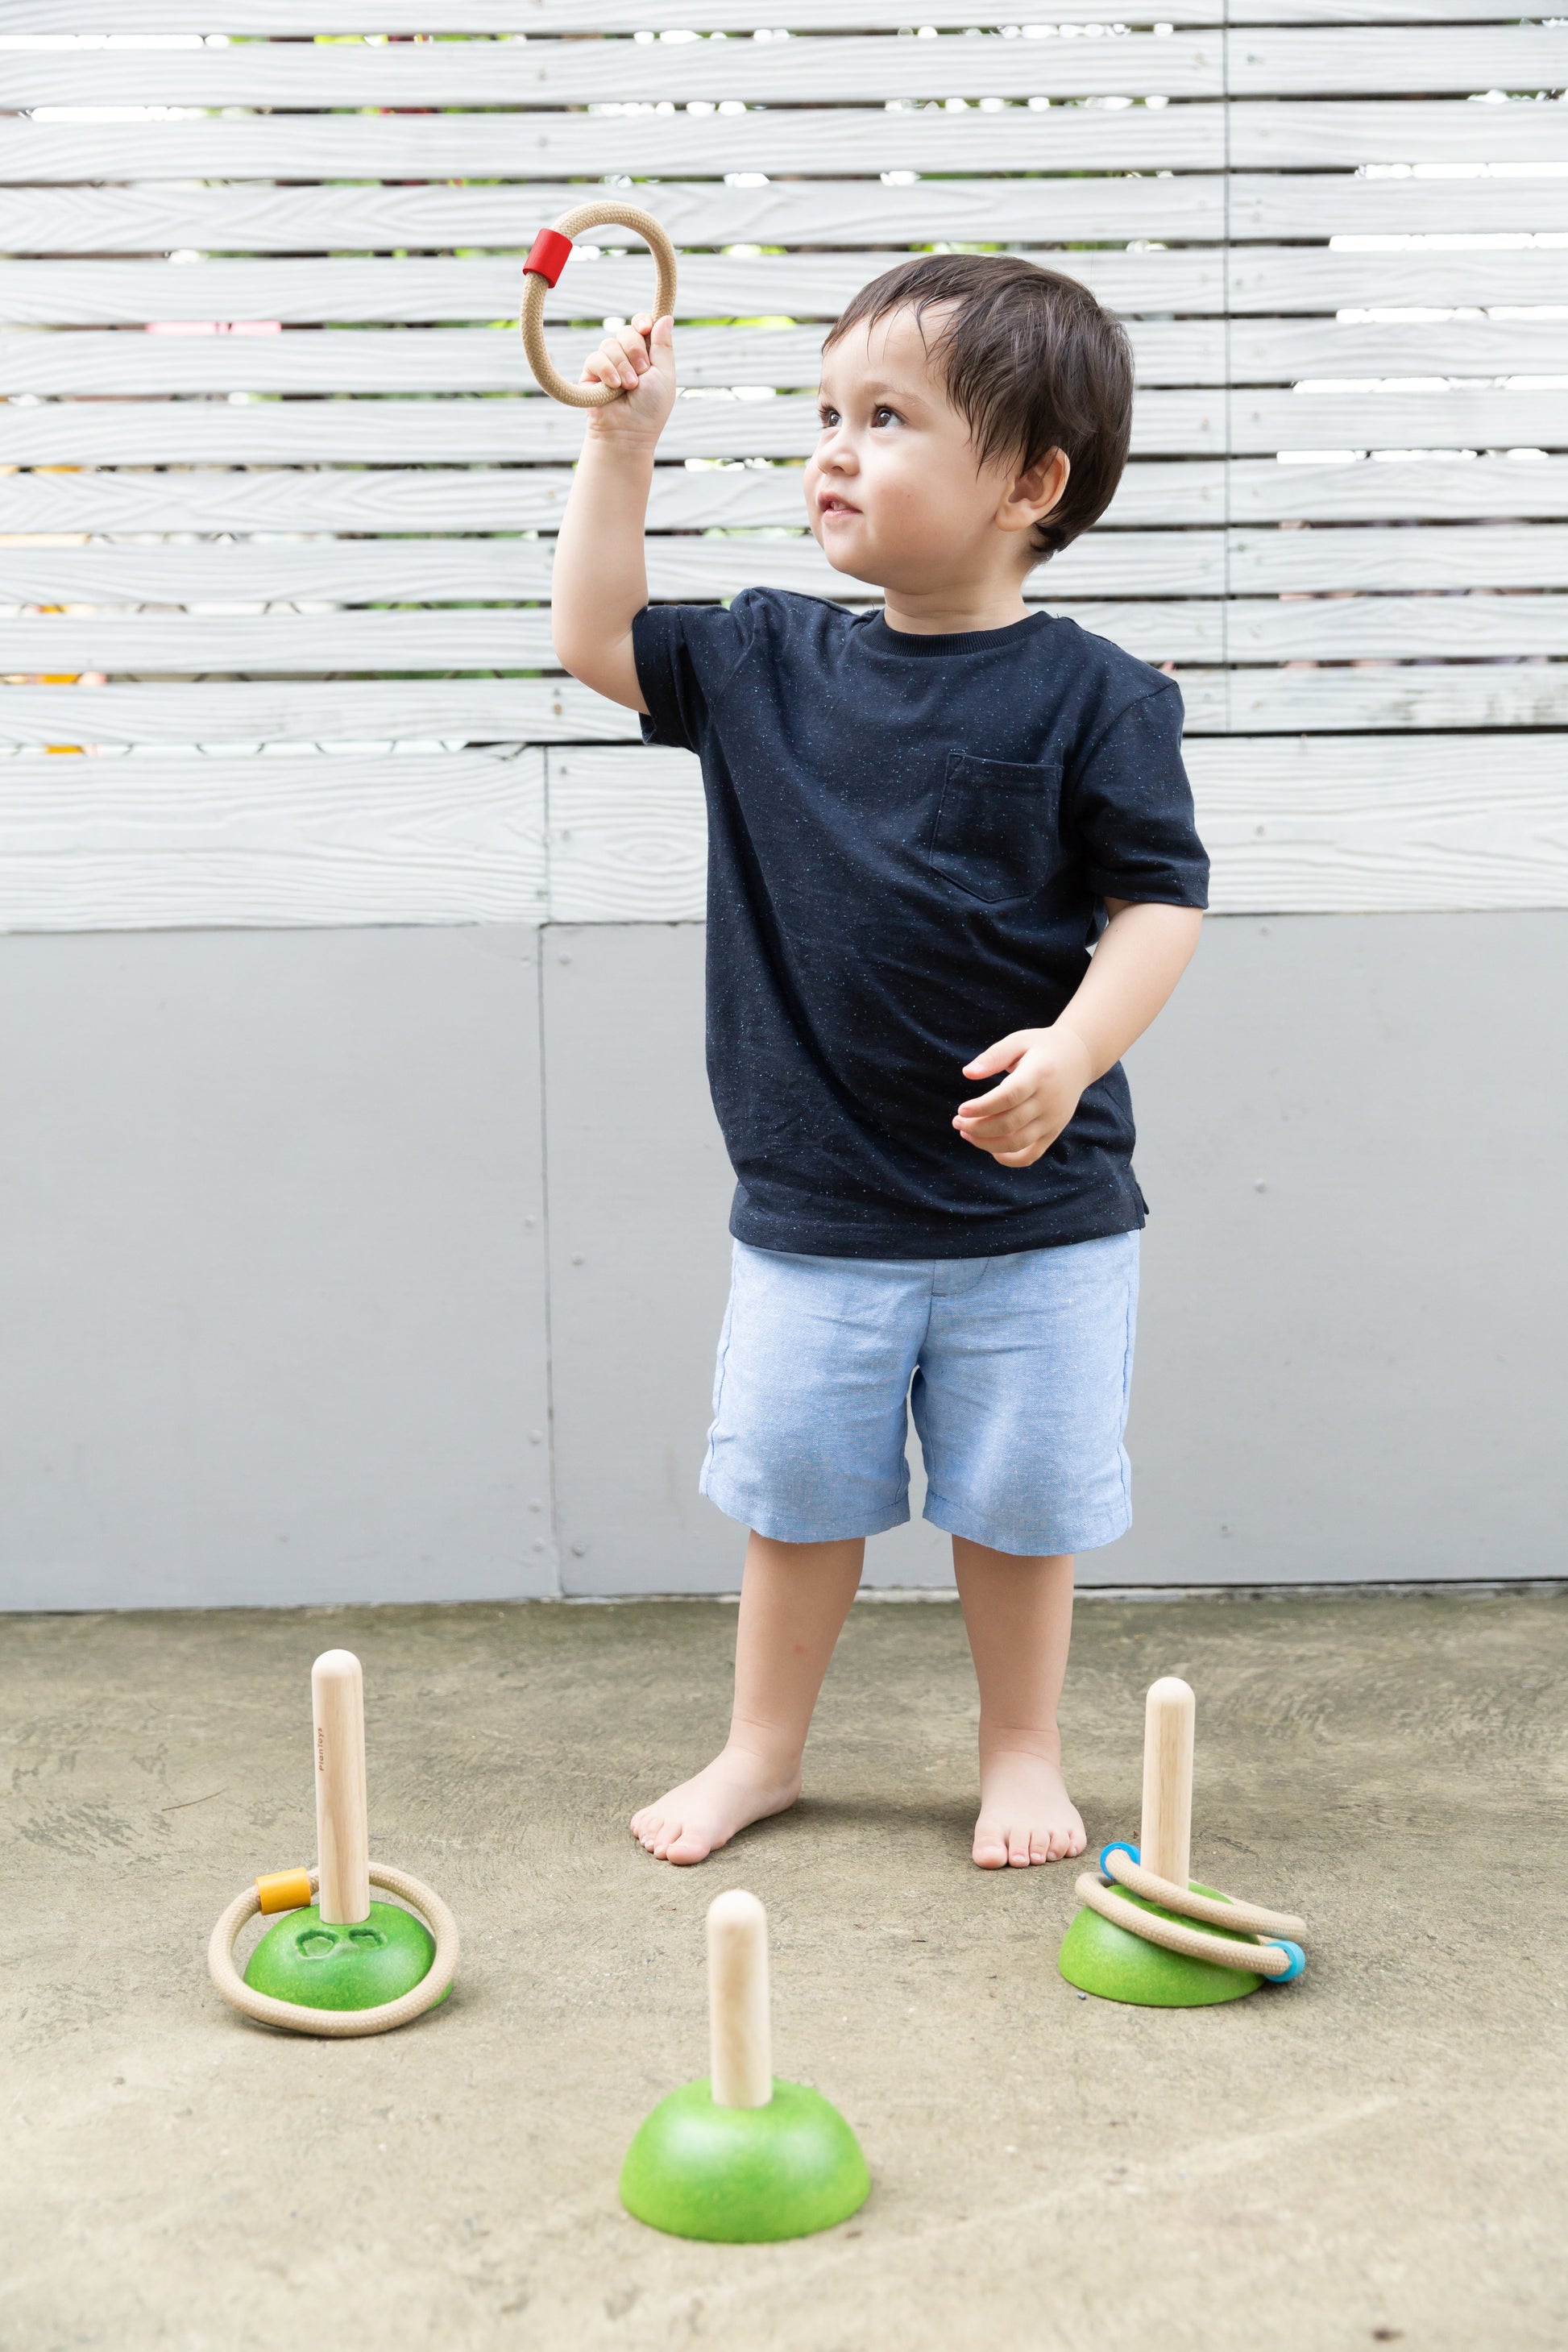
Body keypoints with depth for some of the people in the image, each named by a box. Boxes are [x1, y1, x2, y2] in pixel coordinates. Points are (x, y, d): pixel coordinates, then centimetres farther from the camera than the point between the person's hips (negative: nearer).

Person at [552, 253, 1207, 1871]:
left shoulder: (1087, 698, -10)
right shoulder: (767, 665, 3)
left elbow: (1160, 901, -11)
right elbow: (597, 637, 11)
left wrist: (1073, 1047, -26)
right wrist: (622, 442, 4)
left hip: (1032, 1211, -3)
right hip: (811, 1208, 3)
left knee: (1020, 1499, 11)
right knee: (798, 1489, 14)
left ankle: (1021, 1756, 32)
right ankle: (763, 1750, 32)